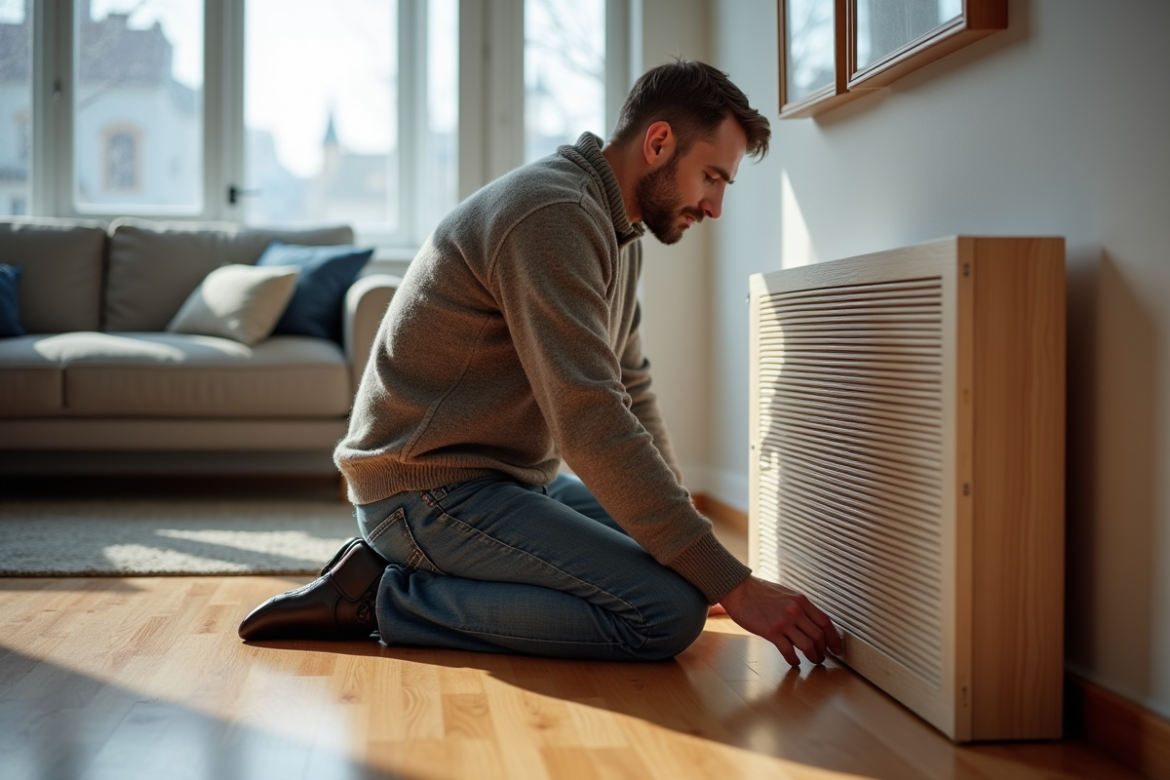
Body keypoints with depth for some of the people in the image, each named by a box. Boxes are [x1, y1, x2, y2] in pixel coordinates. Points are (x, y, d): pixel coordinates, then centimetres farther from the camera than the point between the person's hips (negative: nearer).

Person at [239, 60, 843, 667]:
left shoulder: (619, 234, 13)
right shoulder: (553, 215, -21)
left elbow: (631, 396, 19)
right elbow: (591, 423, -29)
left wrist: (686, 529, 9)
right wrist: (730, 583, -28)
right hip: (430, 492, -11)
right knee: (668, 611, -21)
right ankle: (383, 598, -11)